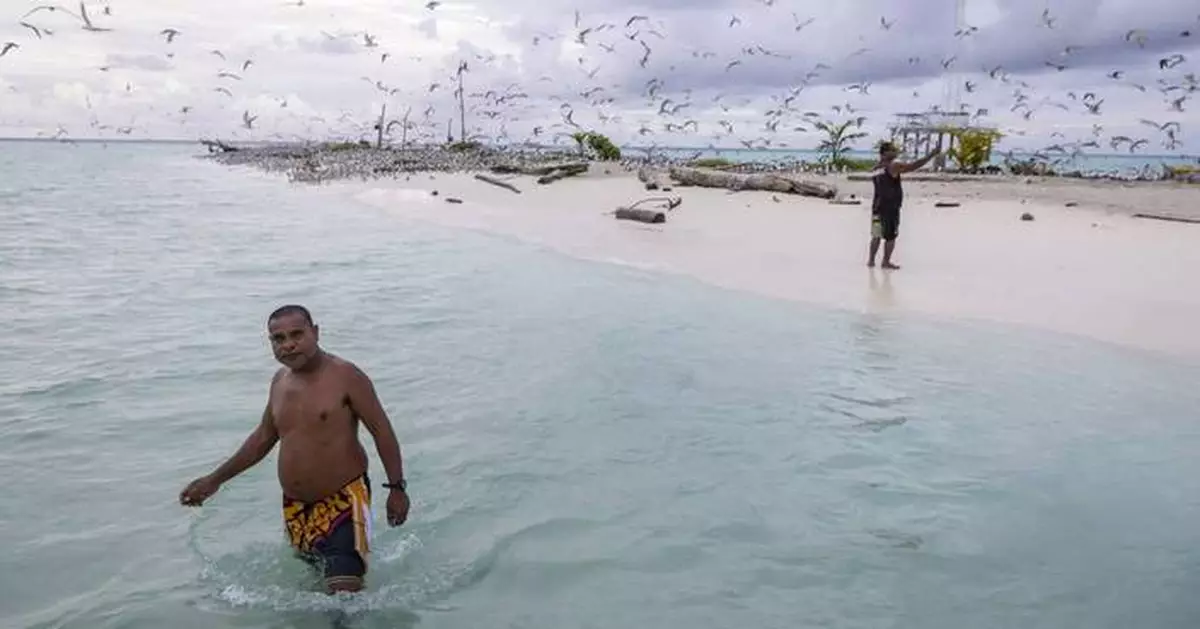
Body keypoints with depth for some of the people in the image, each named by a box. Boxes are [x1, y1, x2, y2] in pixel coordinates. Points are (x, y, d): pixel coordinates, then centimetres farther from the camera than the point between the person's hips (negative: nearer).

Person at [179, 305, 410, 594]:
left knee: (344, 589, -18)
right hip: (295, 506, 7)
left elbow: (382, 431, -10)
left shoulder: (345, 376, -12)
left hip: (343, 498, -7)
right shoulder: (280, 381, 8)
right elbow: (264, 437, 21)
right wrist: (215, 479, 22)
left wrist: (396, 488, -12)